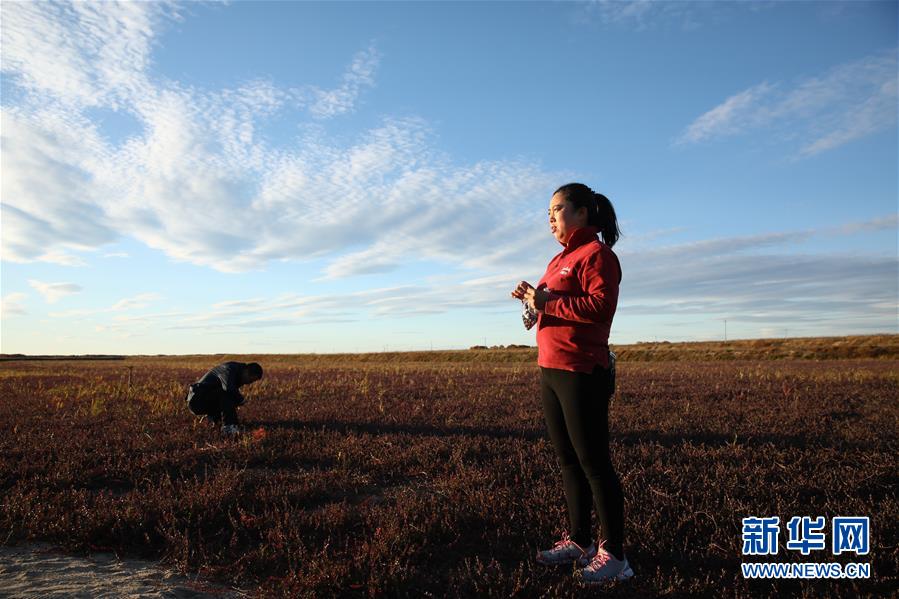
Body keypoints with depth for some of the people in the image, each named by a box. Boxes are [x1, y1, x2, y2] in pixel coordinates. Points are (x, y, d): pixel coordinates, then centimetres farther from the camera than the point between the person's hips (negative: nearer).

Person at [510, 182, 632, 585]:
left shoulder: (597, 254, -8)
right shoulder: (559, 260, 20)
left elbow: (600, 306, -21)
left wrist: (545, 301, -17)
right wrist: (532, 297, 4)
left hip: (582, 374, -9)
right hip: (550, 371, 9)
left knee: (593, 463, -3)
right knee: (567, 460, 13)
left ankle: (614, 554, 8)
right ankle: (579, 541, 24)